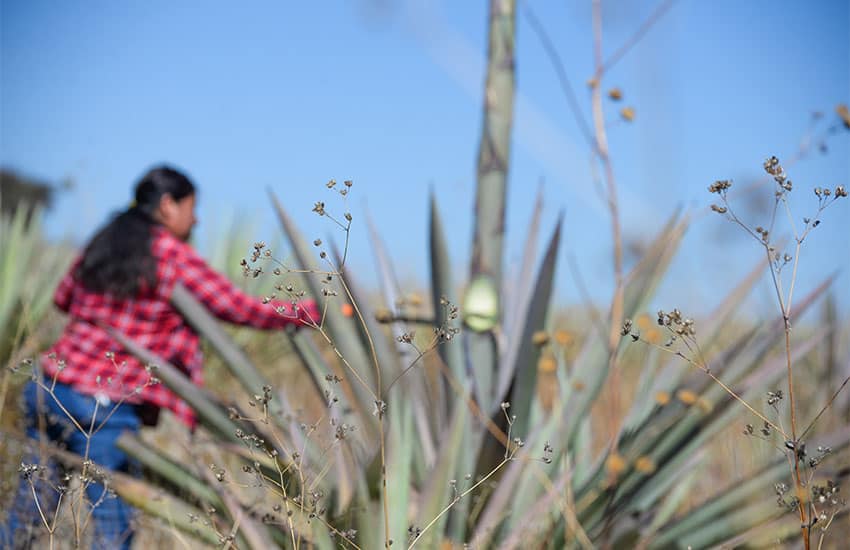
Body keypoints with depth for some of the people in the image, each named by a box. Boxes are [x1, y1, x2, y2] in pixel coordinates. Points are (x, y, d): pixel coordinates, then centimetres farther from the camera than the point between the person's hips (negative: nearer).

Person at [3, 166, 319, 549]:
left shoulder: (103, 244, 12)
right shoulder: (174, 256, -6)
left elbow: (63, 297, 27)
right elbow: (241, 309, -5)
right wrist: (310, 311, 4)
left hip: (50, 388, 7)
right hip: (108, 409, -6)